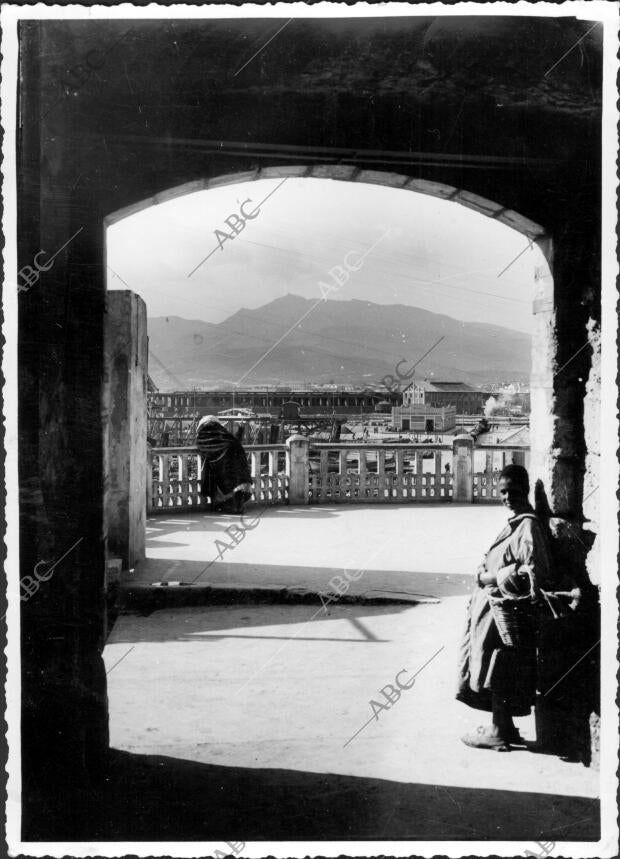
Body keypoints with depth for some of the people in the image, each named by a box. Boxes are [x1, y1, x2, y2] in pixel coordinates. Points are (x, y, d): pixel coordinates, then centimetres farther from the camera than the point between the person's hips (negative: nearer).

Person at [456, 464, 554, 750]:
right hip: (497, 608, 9)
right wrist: (487, 573, 8)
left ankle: (498, 733, 12)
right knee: (499, 674, 17)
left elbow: (532, 575, -24)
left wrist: (491, 578, -16)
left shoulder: (528, 526, -18)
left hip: (506, 611, -9)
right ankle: (504, 727, 28)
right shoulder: (515, 522, 11)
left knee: (499, 675, 1)